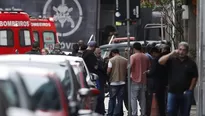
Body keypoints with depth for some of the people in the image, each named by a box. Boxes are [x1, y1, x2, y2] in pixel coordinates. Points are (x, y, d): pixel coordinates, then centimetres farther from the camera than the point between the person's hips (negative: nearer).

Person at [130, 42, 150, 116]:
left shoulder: (133, 56, -10)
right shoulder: (145, 57, 7)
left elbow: (129, 67, -17)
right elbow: (148, 68, 11)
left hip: (135, 80, -5)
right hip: (144, 81, 5)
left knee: (133, 98, -2)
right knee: (142, 98, 11)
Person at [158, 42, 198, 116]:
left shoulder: (191, 63, 2)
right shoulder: (172, 60, 5)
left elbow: (194, 77, 1)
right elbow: (160, 61, -10)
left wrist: (190, 89, -8)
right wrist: (171, 54, -13)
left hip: (186, 93, -1)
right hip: (172, 92, 1)